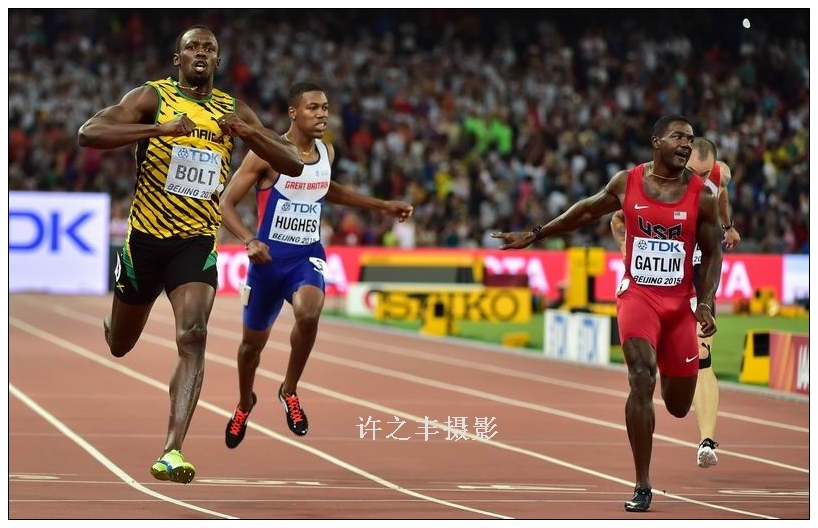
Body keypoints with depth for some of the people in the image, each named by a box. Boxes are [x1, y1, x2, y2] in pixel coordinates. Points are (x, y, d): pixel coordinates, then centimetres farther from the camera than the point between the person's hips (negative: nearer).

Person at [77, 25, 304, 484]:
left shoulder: (234, 111, 4)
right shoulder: (152, 97, -5)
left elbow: (295, 164, 3)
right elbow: (88, 134, -20)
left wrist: (250, 133, -16)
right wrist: (157, 128, -31)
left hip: (197, 240, 1)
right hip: (146, 236, -1)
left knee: (193, 335, -21)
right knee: (120, 344, 14)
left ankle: (173, 451, -27)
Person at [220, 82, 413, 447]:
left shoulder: (327, 152, 3)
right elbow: (226, 203, -12)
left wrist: (382, 206, 23)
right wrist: (249, 240, -28)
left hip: (307, 256, 2)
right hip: (269, 257, -2)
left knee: (308, 313, -30)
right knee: (253, 341, 14)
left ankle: (289, 391, -7)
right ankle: (244, 404, 45)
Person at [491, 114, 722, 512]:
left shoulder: (702, 194, -4)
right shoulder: (626, 182, -2)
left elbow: (712, 253, 4)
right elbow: (585, 212, 15)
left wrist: (706, 303, -8)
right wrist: (534, 235, 19)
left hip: (680, 302, 1)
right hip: (637, 294, -1)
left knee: (678, 406, 9)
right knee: (641, 381, -22)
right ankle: (642, 487, -19)